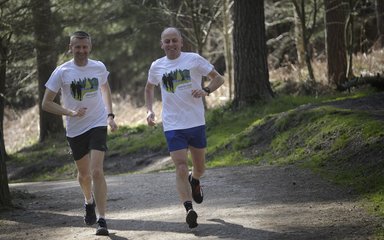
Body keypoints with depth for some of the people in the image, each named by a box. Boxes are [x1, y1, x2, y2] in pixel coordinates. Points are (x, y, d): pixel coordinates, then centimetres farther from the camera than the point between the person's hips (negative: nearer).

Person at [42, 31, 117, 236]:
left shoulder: (99, 68, -1)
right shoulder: (62, 72, -8)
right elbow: (46, 103, -6)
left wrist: (110, 115, 11)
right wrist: (70, 113, -19)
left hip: (98, 125, -1)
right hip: (75, 129, 1)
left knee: (97, 172, -16)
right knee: (84, 174, 16)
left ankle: (102, 220, -16)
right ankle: (89, 202, 48)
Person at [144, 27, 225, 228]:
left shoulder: (194, 60, -3)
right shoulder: (157, 66, 5)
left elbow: (218, 78, 2)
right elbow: (149, 88, 24)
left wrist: (206, 90, -18)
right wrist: (149, 110, 8)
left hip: (197, 123, 0)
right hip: (173, 126, 0)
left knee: (199, 168, 13)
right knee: (181, 169, -14)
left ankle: (194, 181, 48)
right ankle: (189, 210, -17)